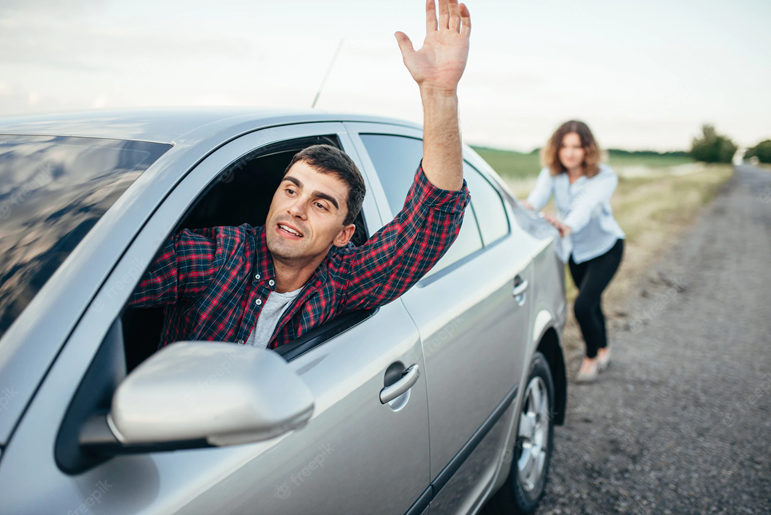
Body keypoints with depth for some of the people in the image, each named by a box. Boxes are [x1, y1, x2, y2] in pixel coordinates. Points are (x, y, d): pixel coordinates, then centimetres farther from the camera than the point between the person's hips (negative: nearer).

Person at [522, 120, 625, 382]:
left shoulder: (604, 177, -27)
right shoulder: (551, 173, -16)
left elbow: (586, 207, -45)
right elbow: (539, 194, -36)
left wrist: (567, 226, -66)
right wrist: (526, 208, -60)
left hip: (605, 248, -4)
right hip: (575, 249, 5)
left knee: (583, 305, -16)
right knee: (591, 304, 20)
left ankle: (592, 356, 12)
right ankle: (603, 350, 45)